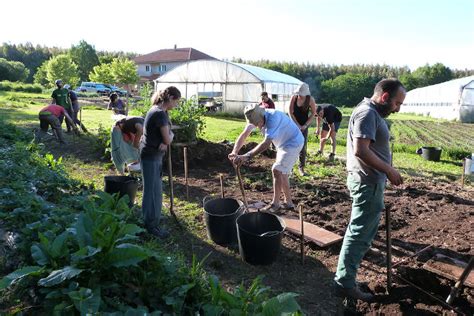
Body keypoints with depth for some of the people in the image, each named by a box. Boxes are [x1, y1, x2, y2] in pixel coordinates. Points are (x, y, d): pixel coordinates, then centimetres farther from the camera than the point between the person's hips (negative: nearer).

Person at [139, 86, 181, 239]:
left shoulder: (157, 110, 9)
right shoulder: (160, 113, -22)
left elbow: (163, 136, 7)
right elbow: (168, 139, -19)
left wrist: (164, 142, -13)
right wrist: (171, 135, 1)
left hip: (153, 154, 10)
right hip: (151, 156, -10)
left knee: (154, 187, 22)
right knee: (153, 189, -1)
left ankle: (152, 216, 39)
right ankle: (151, 225, 10)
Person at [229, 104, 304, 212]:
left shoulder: (273, 117, -36)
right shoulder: (255, 117, -12)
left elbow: (266, 143, -45)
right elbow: (243, 135, -14)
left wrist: (247, 156, -52)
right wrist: (234, 152, -31)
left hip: (293, 143, -9)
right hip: (283, 144, 9)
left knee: (276, 170, -14)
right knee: (281, 173, 13)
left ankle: (275, 203, 0)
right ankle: (288, 202, 25)